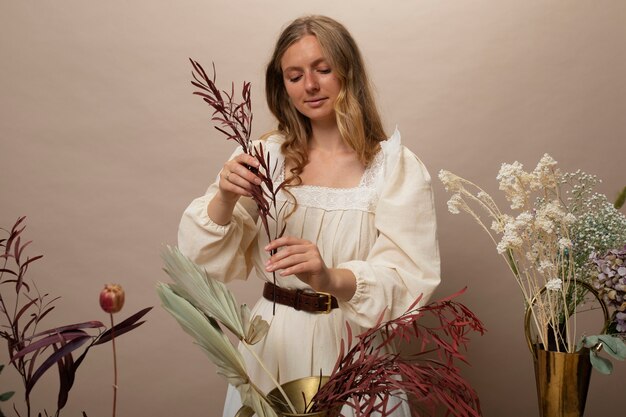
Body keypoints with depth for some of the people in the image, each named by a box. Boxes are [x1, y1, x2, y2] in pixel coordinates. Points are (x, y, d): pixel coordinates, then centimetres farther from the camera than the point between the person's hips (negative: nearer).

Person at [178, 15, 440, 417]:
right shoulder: (265, 155, 0)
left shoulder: (397, 167, -9)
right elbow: (210, 261, -2)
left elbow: (409, 282, -17)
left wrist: (331, 279, -34)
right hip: (273, 346, 3)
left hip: (352, 349, -2)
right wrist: (225, 200, -21)